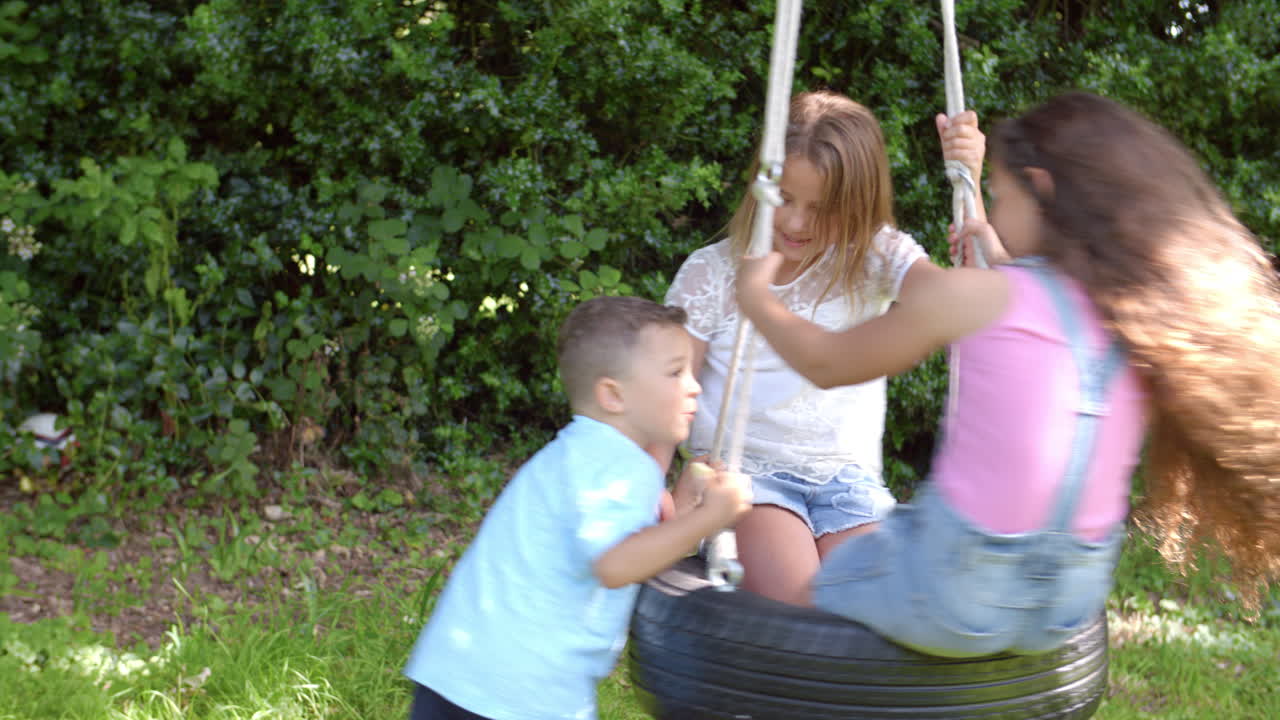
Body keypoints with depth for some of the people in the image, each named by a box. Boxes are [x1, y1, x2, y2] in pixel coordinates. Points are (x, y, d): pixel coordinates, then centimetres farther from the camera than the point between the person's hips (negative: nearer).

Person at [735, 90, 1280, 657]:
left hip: (956, 595, -6)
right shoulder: (1144, 317, 0)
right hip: (1072, 605, 6)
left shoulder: (974, 296, -13)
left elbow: (827, 363, 2)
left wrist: (755, 294, 19)